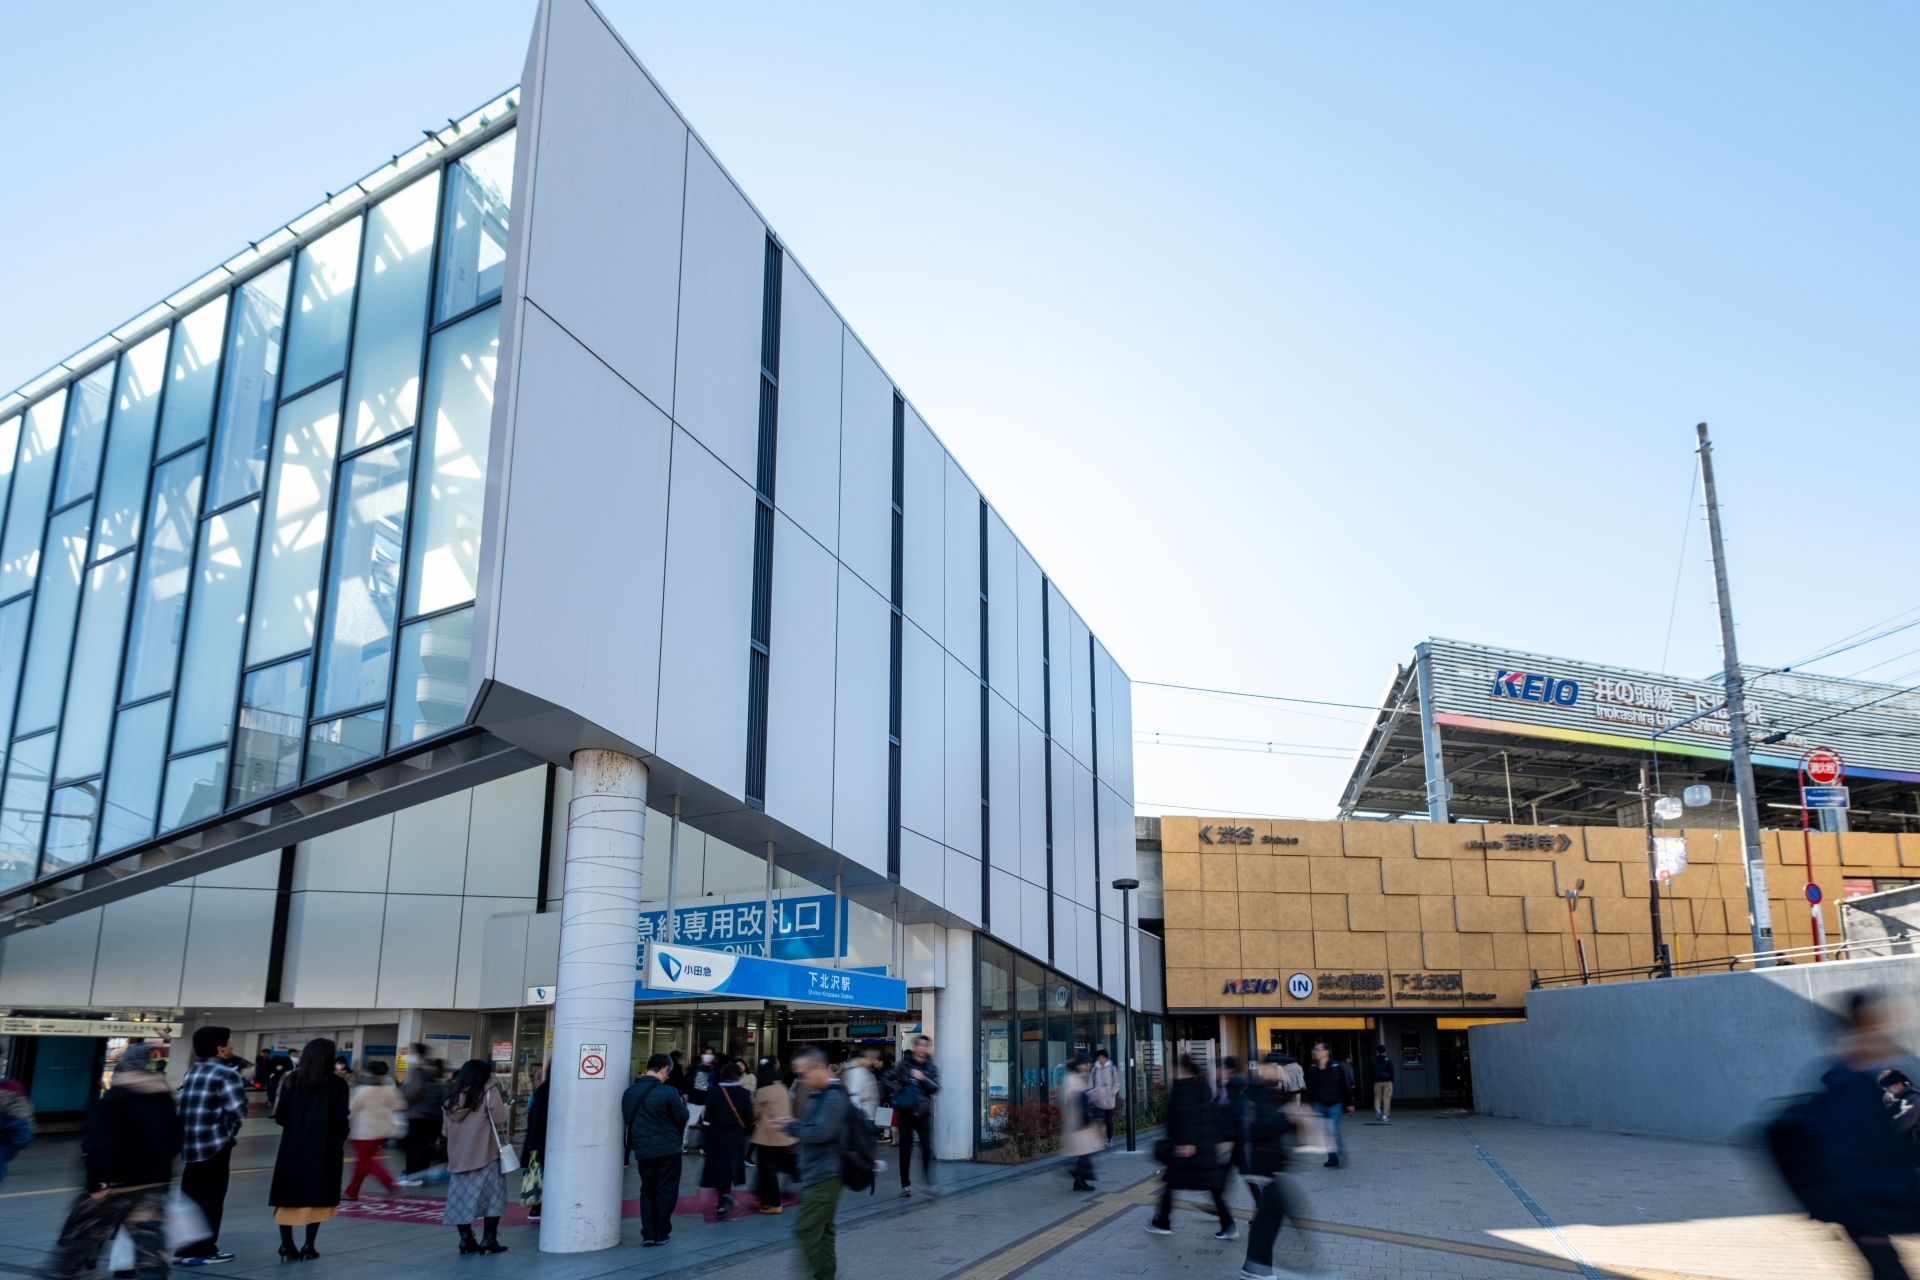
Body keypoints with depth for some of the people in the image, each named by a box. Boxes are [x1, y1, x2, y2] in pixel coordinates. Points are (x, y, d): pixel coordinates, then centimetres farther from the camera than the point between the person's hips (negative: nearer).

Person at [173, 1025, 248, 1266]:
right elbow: (238, 1110, -15)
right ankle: (202, 1249, 4)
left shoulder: (192, 1071, 15)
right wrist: (230, 1132, 5)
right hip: (215, 1144, -8)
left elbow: (183, 1102, 17)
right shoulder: (226, 1073, -12)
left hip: (189, 1143, 8)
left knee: (190, 1197, 15)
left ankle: (184, 1247, 20)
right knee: (210, 1197, 1)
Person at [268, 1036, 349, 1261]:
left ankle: (287, 1246, 9)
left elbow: (279, 1117, 3)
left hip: (293, 1146, 2)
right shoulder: (336, 1084, -7)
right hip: (324, 1148, -2)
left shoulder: (291, 1080, 1)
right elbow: (341, 1120, -8)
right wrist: (338, 1142, 10)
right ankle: (309, 1246, 7)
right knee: (316, 1196, 7)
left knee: (289, 1195, 10)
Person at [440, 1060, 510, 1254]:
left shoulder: (453, 1097, 10)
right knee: (493, 1196, 4)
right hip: (484, 1154, -5)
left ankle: (466, 1239, 11)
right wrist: (503, 1107, 11)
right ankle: (489, 1239, 0)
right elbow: (500, 1119, -9)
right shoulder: (489, 1092, -6)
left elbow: (446, 1130, 14)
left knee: (461, 1198, 10)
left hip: (458, 1156, 5)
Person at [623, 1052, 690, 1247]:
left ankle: (648, 1234, 11)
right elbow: (682, 1118, -10)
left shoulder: (630, 1092, 1)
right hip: (668, 1150, -5)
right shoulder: (668, 1092, -18)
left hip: (642, 1150, 5)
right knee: (666, 1191, 7)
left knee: (647, 1191, 16)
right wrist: (683, 1104, 9)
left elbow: (627, 1119, 11)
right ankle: (661, 1234, 10)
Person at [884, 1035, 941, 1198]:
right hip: (905, 1112, -1)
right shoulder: (902, 1065, 0)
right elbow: (889, 1081, 8)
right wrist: (896, 1092, -8)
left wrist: (923, 1079, -21)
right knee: (905, 1148, 5)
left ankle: (928, 1182, 2)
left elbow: (935, 1088, -7)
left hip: (924, 1112, 1)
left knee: (927, 1147, -9)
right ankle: (905, 1184, 15)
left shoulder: (931, 1068, 4)